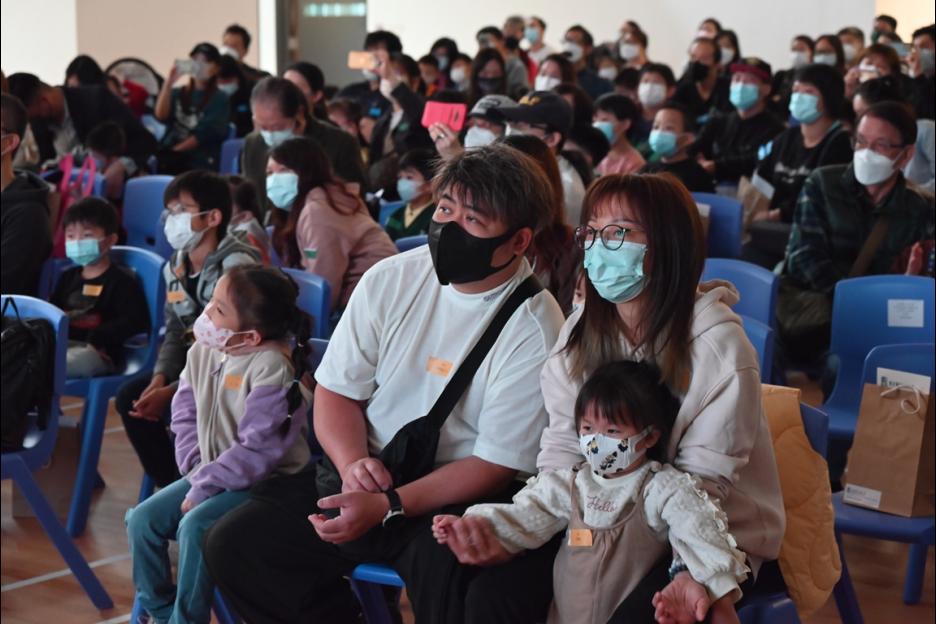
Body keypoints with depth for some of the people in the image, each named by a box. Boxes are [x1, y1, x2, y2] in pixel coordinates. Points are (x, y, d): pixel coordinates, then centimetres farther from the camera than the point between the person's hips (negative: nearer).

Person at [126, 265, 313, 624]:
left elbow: (259, 449, -25)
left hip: (262, 481, -8)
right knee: (142, 520, -3)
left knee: (194, 527, -28)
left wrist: (203, 487, -21)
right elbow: (184, 412, 12)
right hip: (211, 472, 8)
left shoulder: (271, 367, -23)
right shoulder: (202, 352, 1)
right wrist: (196, 466, -2)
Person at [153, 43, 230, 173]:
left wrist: (173, 151, -11)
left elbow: (203, 134, -3)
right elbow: (160, 116, 2)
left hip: (199, 163, -3)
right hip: (168, 159, 3)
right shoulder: (177, 93, 21)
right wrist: (169, 83, -6)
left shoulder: (220, 99, 8)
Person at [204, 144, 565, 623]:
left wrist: (386, 506, -24)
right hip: (369, 476, 5)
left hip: (459, 496, -5)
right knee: (233, 546, -7)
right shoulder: (390, 280, -1)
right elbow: (336, 391, 5)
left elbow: (495, 465, -14)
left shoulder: (535, 330, -14)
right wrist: (353, 463, -17)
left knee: (447, 576, -37)